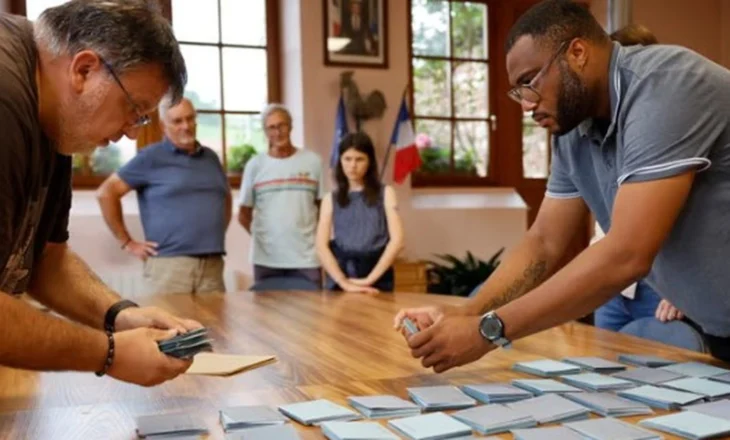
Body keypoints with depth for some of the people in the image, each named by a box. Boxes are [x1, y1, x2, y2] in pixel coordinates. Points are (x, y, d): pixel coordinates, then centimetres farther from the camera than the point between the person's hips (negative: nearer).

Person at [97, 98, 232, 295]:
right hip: (170, 263, -5)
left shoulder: (211, 157, 16)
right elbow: (106, 192, -2)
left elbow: (226, 197, 32)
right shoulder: (151, 157, 0)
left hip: (213, 264, 5)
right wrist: (127, 242, -2)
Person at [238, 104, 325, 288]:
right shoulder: (255, 165, 4)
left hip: (306, 257, 0)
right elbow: (243, 215, 9)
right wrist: (263, 237, 3)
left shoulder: (313, 161, 3)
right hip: (266, 259, 1)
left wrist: (320, 240, 3)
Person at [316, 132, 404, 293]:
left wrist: (369, 279, -12)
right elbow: (321, 246, -3)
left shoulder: (385, 193, 6)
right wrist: (344, 282, -15)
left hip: (378, 279, -1)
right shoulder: (331, 199, 8)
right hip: (340, 278, 1)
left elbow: (396, 240, -5)